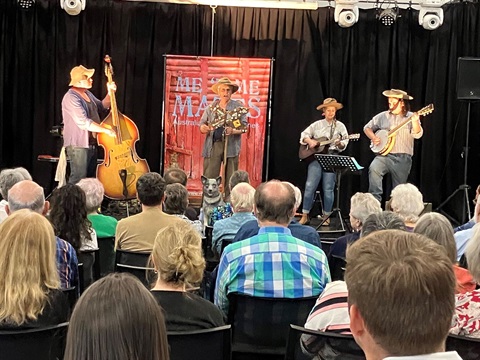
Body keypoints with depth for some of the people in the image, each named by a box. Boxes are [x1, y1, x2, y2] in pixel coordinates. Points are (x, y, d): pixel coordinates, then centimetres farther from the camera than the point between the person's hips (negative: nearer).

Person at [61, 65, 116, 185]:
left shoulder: (87, 94, 12)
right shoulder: (71, 98, -19)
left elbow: (101, 107, 25)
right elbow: (84, 122, -26)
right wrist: (106, 130, -24)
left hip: (91, 143, 10)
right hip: (78, 145, -10)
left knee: (91, 178, 14)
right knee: (78, 180, -10)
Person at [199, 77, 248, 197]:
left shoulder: (238, 106, 7)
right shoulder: (211, 107, 14)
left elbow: (244, 127, 1)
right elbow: (202, 125, 15)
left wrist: (232, 131, -19)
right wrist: (205, 128, -9)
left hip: (231, 146, -1)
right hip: (213, 145, 2)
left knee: (231, 179, 0)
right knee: (209, 178, -2)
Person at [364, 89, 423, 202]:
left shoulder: (411, 117, 1)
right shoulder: (383, 116, 10)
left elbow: (417, 134, -13)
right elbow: (367, 127, 17)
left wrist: (415, 121, -32)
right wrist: (373, 138, -3)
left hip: (403, 159, -1)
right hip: (384, 155, 1)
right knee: (373, 168, -29)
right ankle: (375, 199, -24)